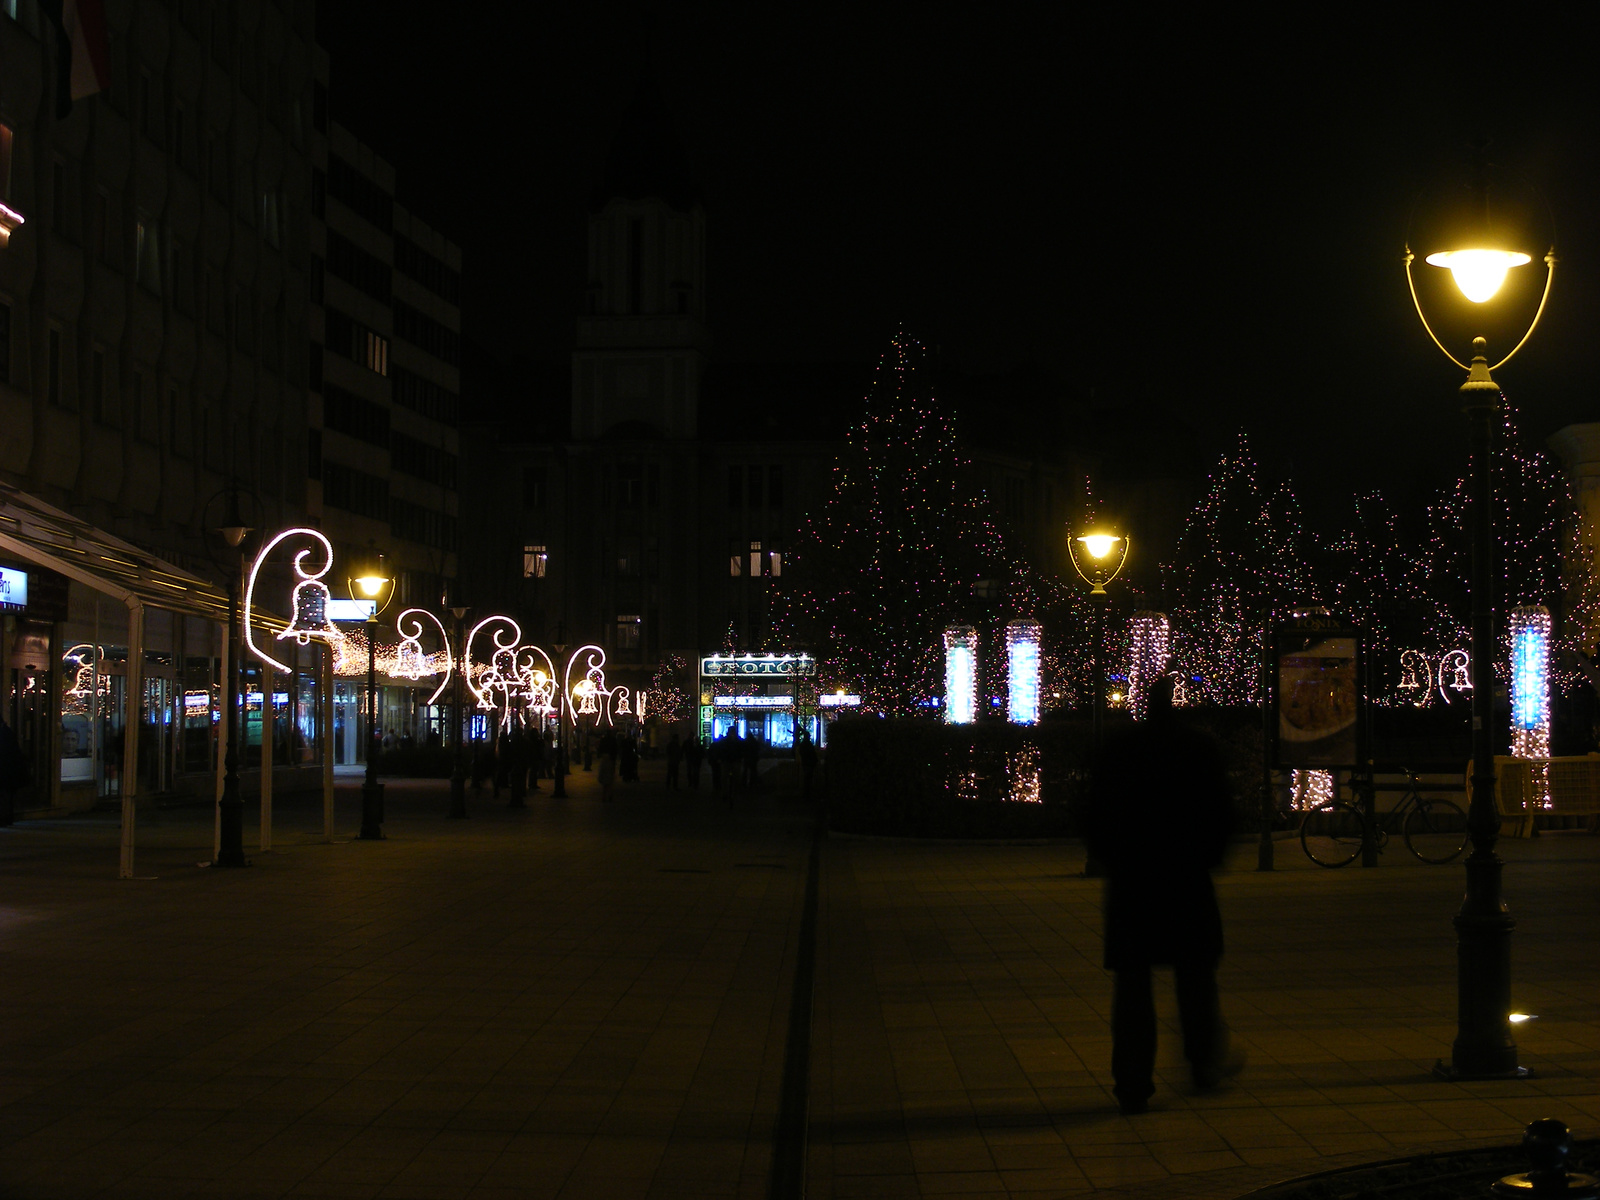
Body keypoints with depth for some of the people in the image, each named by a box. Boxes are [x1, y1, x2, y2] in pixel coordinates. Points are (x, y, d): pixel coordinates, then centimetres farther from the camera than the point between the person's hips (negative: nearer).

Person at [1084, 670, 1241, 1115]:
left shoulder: (1115, 749, 0)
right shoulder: (1200, 749, -3)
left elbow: (1094, 818, 1)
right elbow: (1221, 818, -2)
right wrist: (1204, 858, 12)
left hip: (1128, 882, 1)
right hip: (1186, 879, -1)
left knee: (1131, 982, 4)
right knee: (1196, 976, 16)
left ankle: (1132, 1085, 2)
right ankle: (1206, 1064, 28)